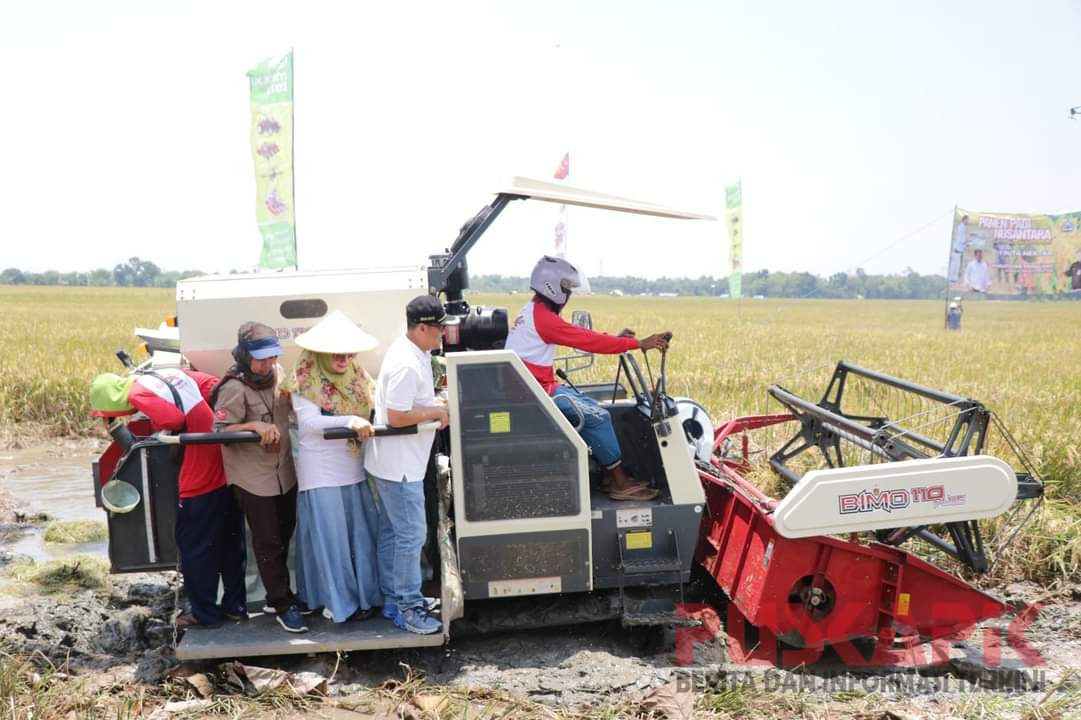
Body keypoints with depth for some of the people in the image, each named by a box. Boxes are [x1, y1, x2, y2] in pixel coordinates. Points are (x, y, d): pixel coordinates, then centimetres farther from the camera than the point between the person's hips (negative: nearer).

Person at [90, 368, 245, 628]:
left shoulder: (138, 394, -11)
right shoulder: (169, 373, 11)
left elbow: (174, 420, -25)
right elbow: (213, 384, 8)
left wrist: (159, 428, -6)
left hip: (201, 480, -8)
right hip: (227, 469, 8)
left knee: (195, 548, 9)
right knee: (230, 543, 17)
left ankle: (205, 614, 19)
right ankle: (234, 606, 27)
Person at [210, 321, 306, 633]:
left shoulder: (277, 374, 2)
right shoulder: (234, 388, -19)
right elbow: (220, 431, -20)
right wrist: (254, 425, -31)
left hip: (284, 472, 8)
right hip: (253, 478, -7)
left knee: (284, 535, 18)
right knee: (268, 543, 3)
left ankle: (277, 597, 34)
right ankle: (283, 605, 15)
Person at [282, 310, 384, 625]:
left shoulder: (357, 377, 8)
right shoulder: (305, 382, -10)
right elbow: (311, 422, -20)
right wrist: (350, 421, -33)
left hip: (354, 466, 6)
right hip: (322, 471, -6)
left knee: (361, 533, 11)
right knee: (330, 538, 2)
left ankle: (364, 593, 24)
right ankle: (339, 601, 13)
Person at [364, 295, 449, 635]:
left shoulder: (414, 352, 8)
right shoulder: (406, 364, -24)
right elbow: (396, 416, -25)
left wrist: (437, 404, 5)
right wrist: (438, 411, -15)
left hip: (398, 462, 11)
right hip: (399, 465, -11)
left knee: (392, 532, 17)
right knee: (412, 534, -2)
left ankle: (393, 599, 29)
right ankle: (407, 607, 10)